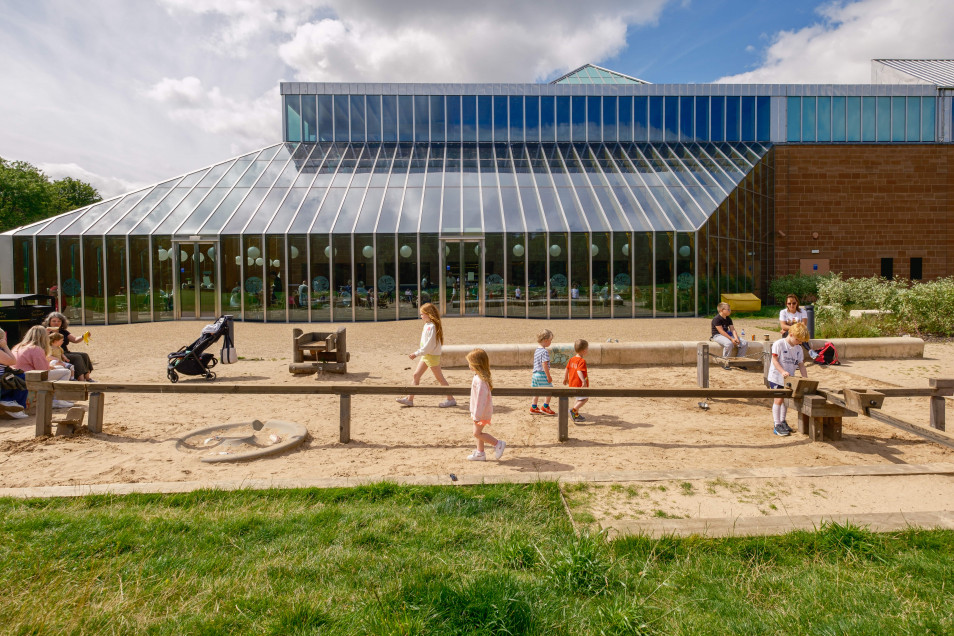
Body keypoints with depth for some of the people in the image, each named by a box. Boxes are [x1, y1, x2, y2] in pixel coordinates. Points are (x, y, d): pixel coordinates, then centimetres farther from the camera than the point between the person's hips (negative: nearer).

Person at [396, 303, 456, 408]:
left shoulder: (432, 326, -21)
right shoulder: (427, 325, 9)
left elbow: (429, 345, -24)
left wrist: (417, 354, -22)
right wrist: (418, 353, 16)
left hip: (432, 355, -10)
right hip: (425, 355, 10)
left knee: (440, 378, -1)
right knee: (416, 375, 10)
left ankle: (451, 399, 10)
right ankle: (409, 399, 16)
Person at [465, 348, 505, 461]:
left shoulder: (480, 380, -27)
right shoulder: (479, 376, 6)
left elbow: (481, 397, -27)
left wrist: (477, 415, -24)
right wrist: (474, 413, 23)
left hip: (482, 411, -10)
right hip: (480, 410, 10)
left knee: (477, 433, -2)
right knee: (478, 432, 17)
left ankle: (498, 444, 6)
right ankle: (480, 453, 27)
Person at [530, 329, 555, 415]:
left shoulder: (537, 350, 11)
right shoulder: (545, 352, -17)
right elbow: (544, 365, -21)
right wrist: (548, 376, -17)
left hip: (535, 374, 9)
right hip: (542, 374, -9)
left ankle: (533, 407, 21)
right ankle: (545, 407, 7)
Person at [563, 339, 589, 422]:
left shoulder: (571, 359, 9)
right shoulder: (582, 361, -16)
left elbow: (567, 369, 17)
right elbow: (579, 371, -30)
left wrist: (565, 379, 31)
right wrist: (584, 381, -39)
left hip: (572, 383, 9)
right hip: (579, 384, -9)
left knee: (579, 399, 21)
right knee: (584, 398, -2)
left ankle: (576, 415, 22)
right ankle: (573, 410, -14)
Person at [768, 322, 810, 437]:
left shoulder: (798, 349, 6)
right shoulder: (779, 344, -12)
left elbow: (801, 364, 8)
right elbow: (774, 360, -15)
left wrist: (805, 379, -1)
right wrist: (782, 371, -27)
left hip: (789, 379, 6)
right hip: (776, 378, -6)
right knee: (778, 399, -6)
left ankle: (782, 421, 29)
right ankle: (776, 425, 0)